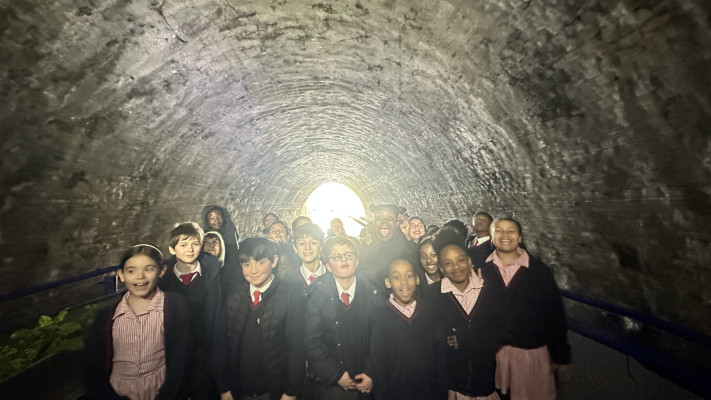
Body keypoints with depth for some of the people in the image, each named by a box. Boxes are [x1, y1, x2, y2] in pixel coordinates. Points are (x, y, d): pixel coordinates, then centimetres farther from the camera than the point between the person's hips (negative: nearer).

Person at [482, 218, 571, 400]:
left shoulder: (539, 269, -5)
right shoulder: (482, 269, -5)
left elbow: (555, 313, -1)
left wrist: (561, 356, 2)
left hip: (533, 351, 0)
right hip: (493, 351, 0)